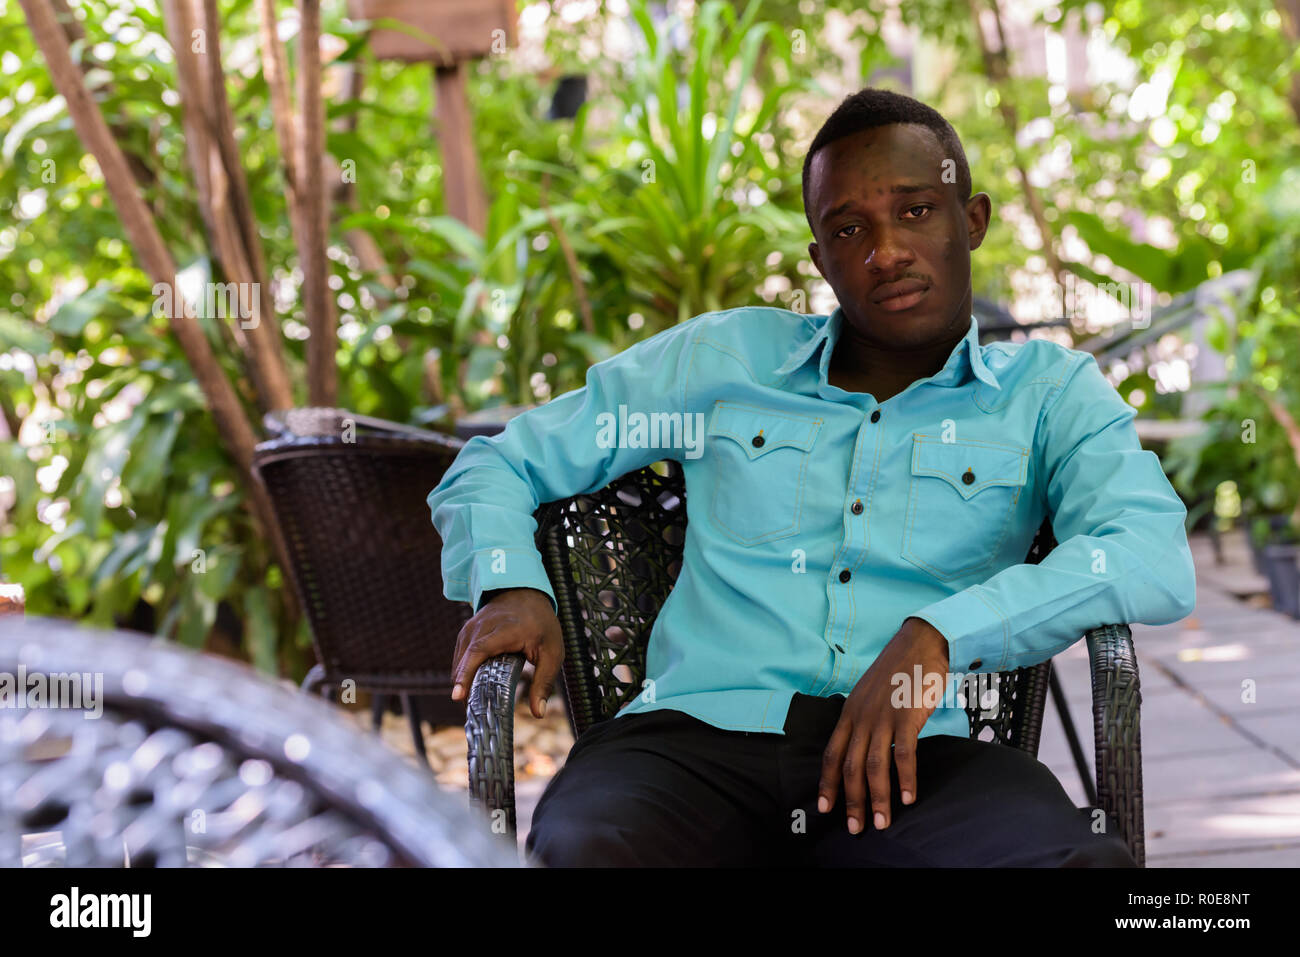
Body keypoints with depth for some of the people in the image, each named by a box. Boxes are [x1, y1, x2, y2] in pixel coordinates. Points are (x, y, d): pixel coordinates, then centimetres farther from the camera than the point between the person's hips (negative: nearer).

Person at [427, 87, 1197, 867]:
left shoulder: (1048, 390, 16)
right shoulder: (723, 356, 20)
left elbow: (1159, 559, -3)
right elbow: (496, 465, 25)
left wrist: (939, 633, -17)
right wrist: (511, 586, 2)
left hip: (911, 759, 0)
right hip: (696, 735, 0)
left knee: (1091, 862, -34)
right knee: (582, 852, -37)